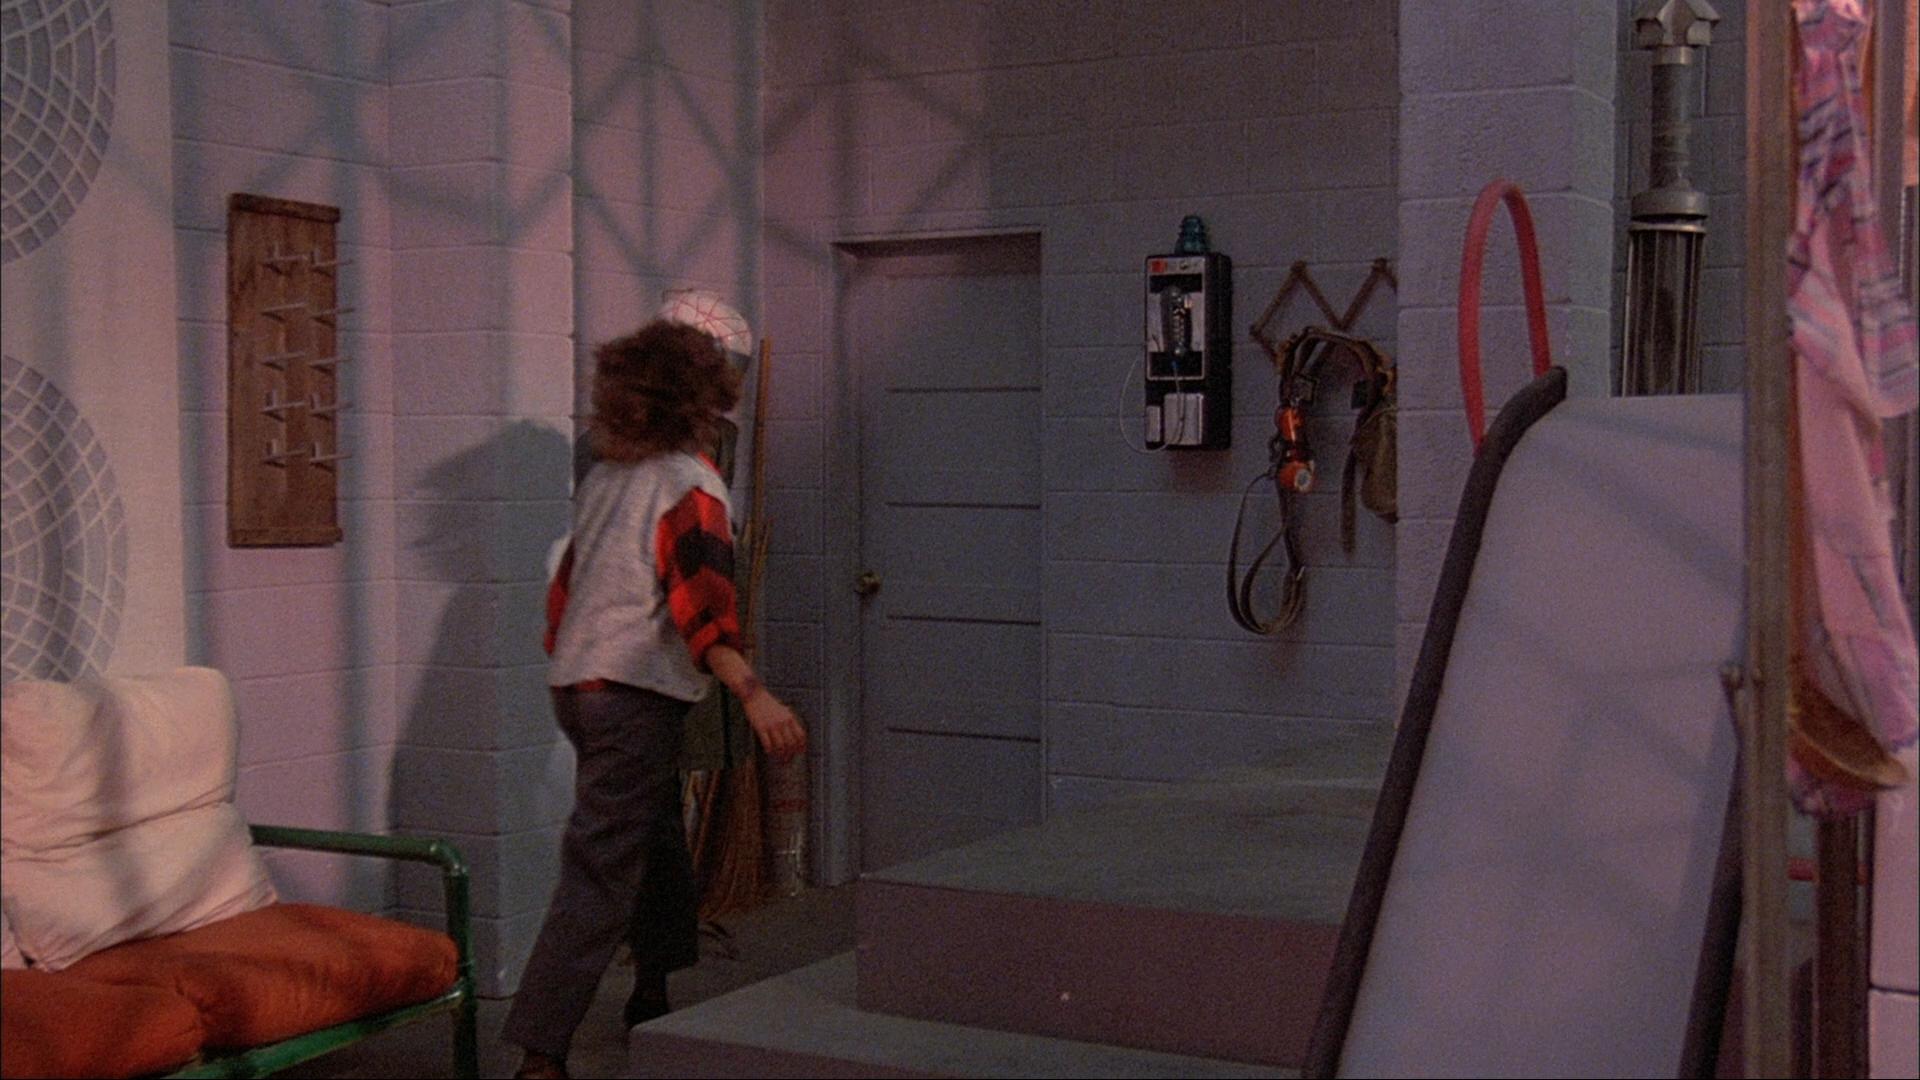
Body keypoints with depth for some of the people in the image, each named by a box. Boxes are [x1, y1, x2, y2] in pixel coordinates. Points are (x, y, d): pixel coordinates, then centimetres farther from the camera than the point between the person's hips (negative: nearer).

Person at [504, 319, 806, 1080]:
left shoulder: (603, 477, 12)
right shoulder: (690, 484, -11)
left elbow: (569, 582, 20)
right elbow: (701, 605, -22)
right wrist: (754, 696, -28)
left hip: (578, 684, 9)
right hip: (635, 696, -9)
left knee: (658, 845, 23)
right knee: (600, 874, -9)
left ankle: (656, 1002, 35)